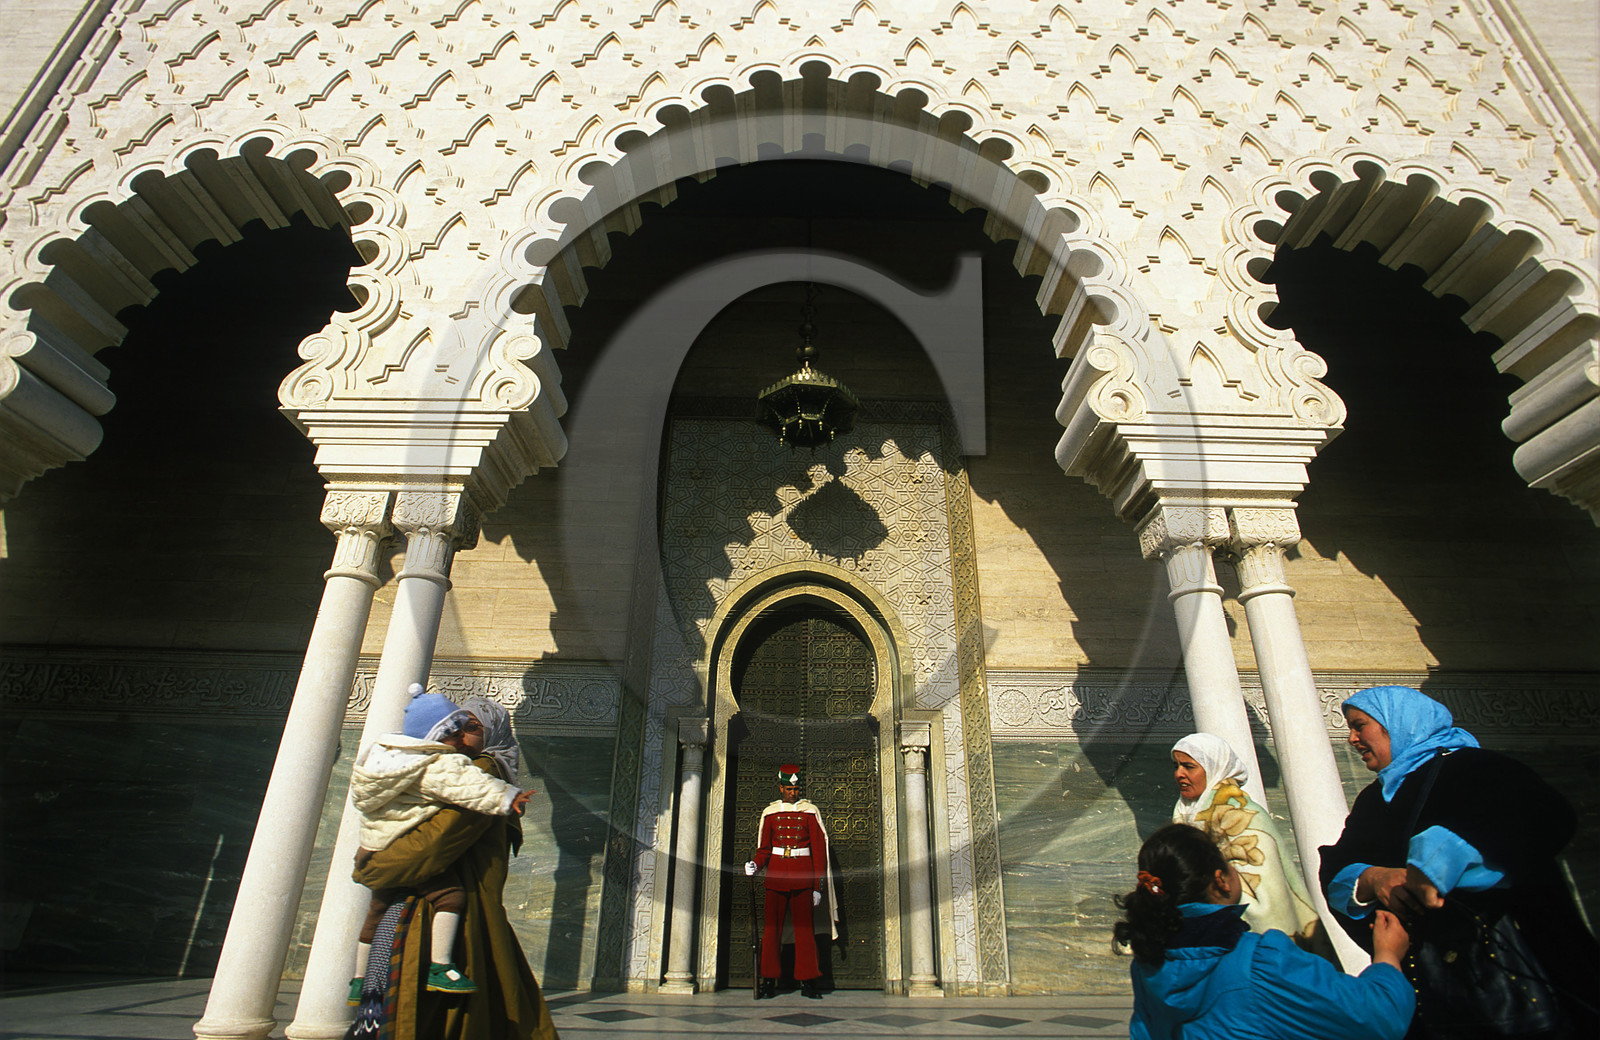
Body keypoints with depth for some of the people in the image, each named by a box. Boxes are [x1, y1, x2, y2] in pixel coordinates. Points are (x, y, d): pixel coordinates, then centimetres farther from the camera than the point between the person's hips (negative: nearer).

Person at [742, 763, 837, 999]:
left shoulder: (810, 811, 1)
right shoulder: (770, 812, 7)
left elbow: (819, 850, 1)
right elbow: (764, 848, 12)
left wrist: (818, 887, -3)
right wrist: (755, 864, -10)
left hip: (802, 875, -2)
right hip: (776, 875, 2)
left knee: (804, 927, 0)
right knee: (772, 927, 2)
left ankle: (808, 981, 11)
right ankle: (769, 981, 12)